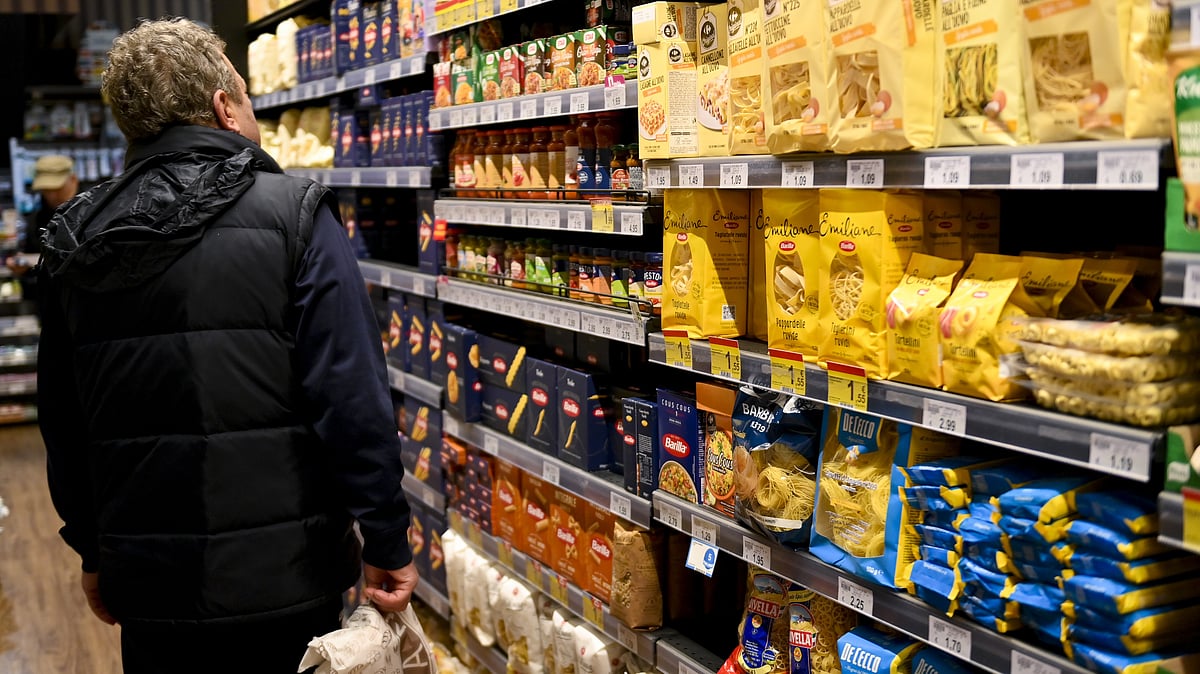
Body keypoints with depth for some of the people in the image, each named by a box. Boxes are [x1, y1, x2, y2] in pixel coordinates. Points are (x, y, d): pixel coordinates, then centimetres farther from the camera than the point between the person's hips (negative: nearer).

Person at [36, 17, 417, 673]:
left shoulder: (71, 243, 4)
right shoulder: (293, 214, -11)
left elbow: (63, 426, 10)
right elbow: (353, 398, -17)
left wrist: (94, 552, 20)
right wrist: (387, 545, -10)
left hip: (147, 582, 4)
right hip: (281, 581, -4)